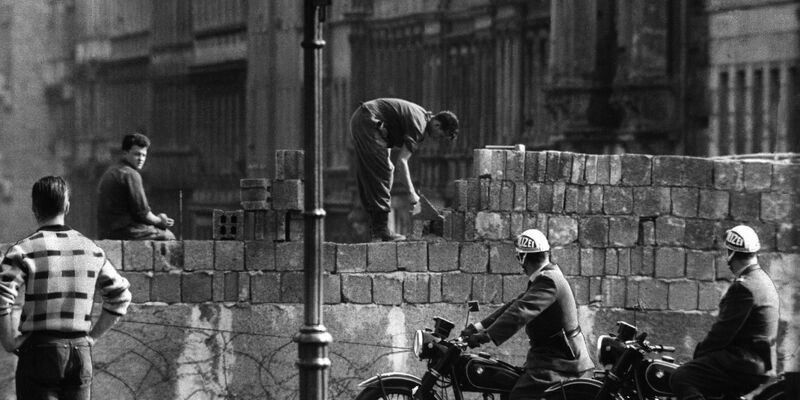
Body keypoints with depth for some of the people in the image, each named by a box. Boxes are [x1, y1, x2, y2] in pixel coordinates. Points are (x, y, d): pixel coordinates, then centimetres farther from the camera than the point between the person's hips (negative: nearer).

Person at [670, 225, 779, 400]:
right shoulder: (764, 280, 17)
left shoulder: (743, 287, -17)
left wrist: (699, 352, -4)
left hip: (745, 364, -11)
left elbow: (723, 331, -17)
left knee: (681, 378, -18)